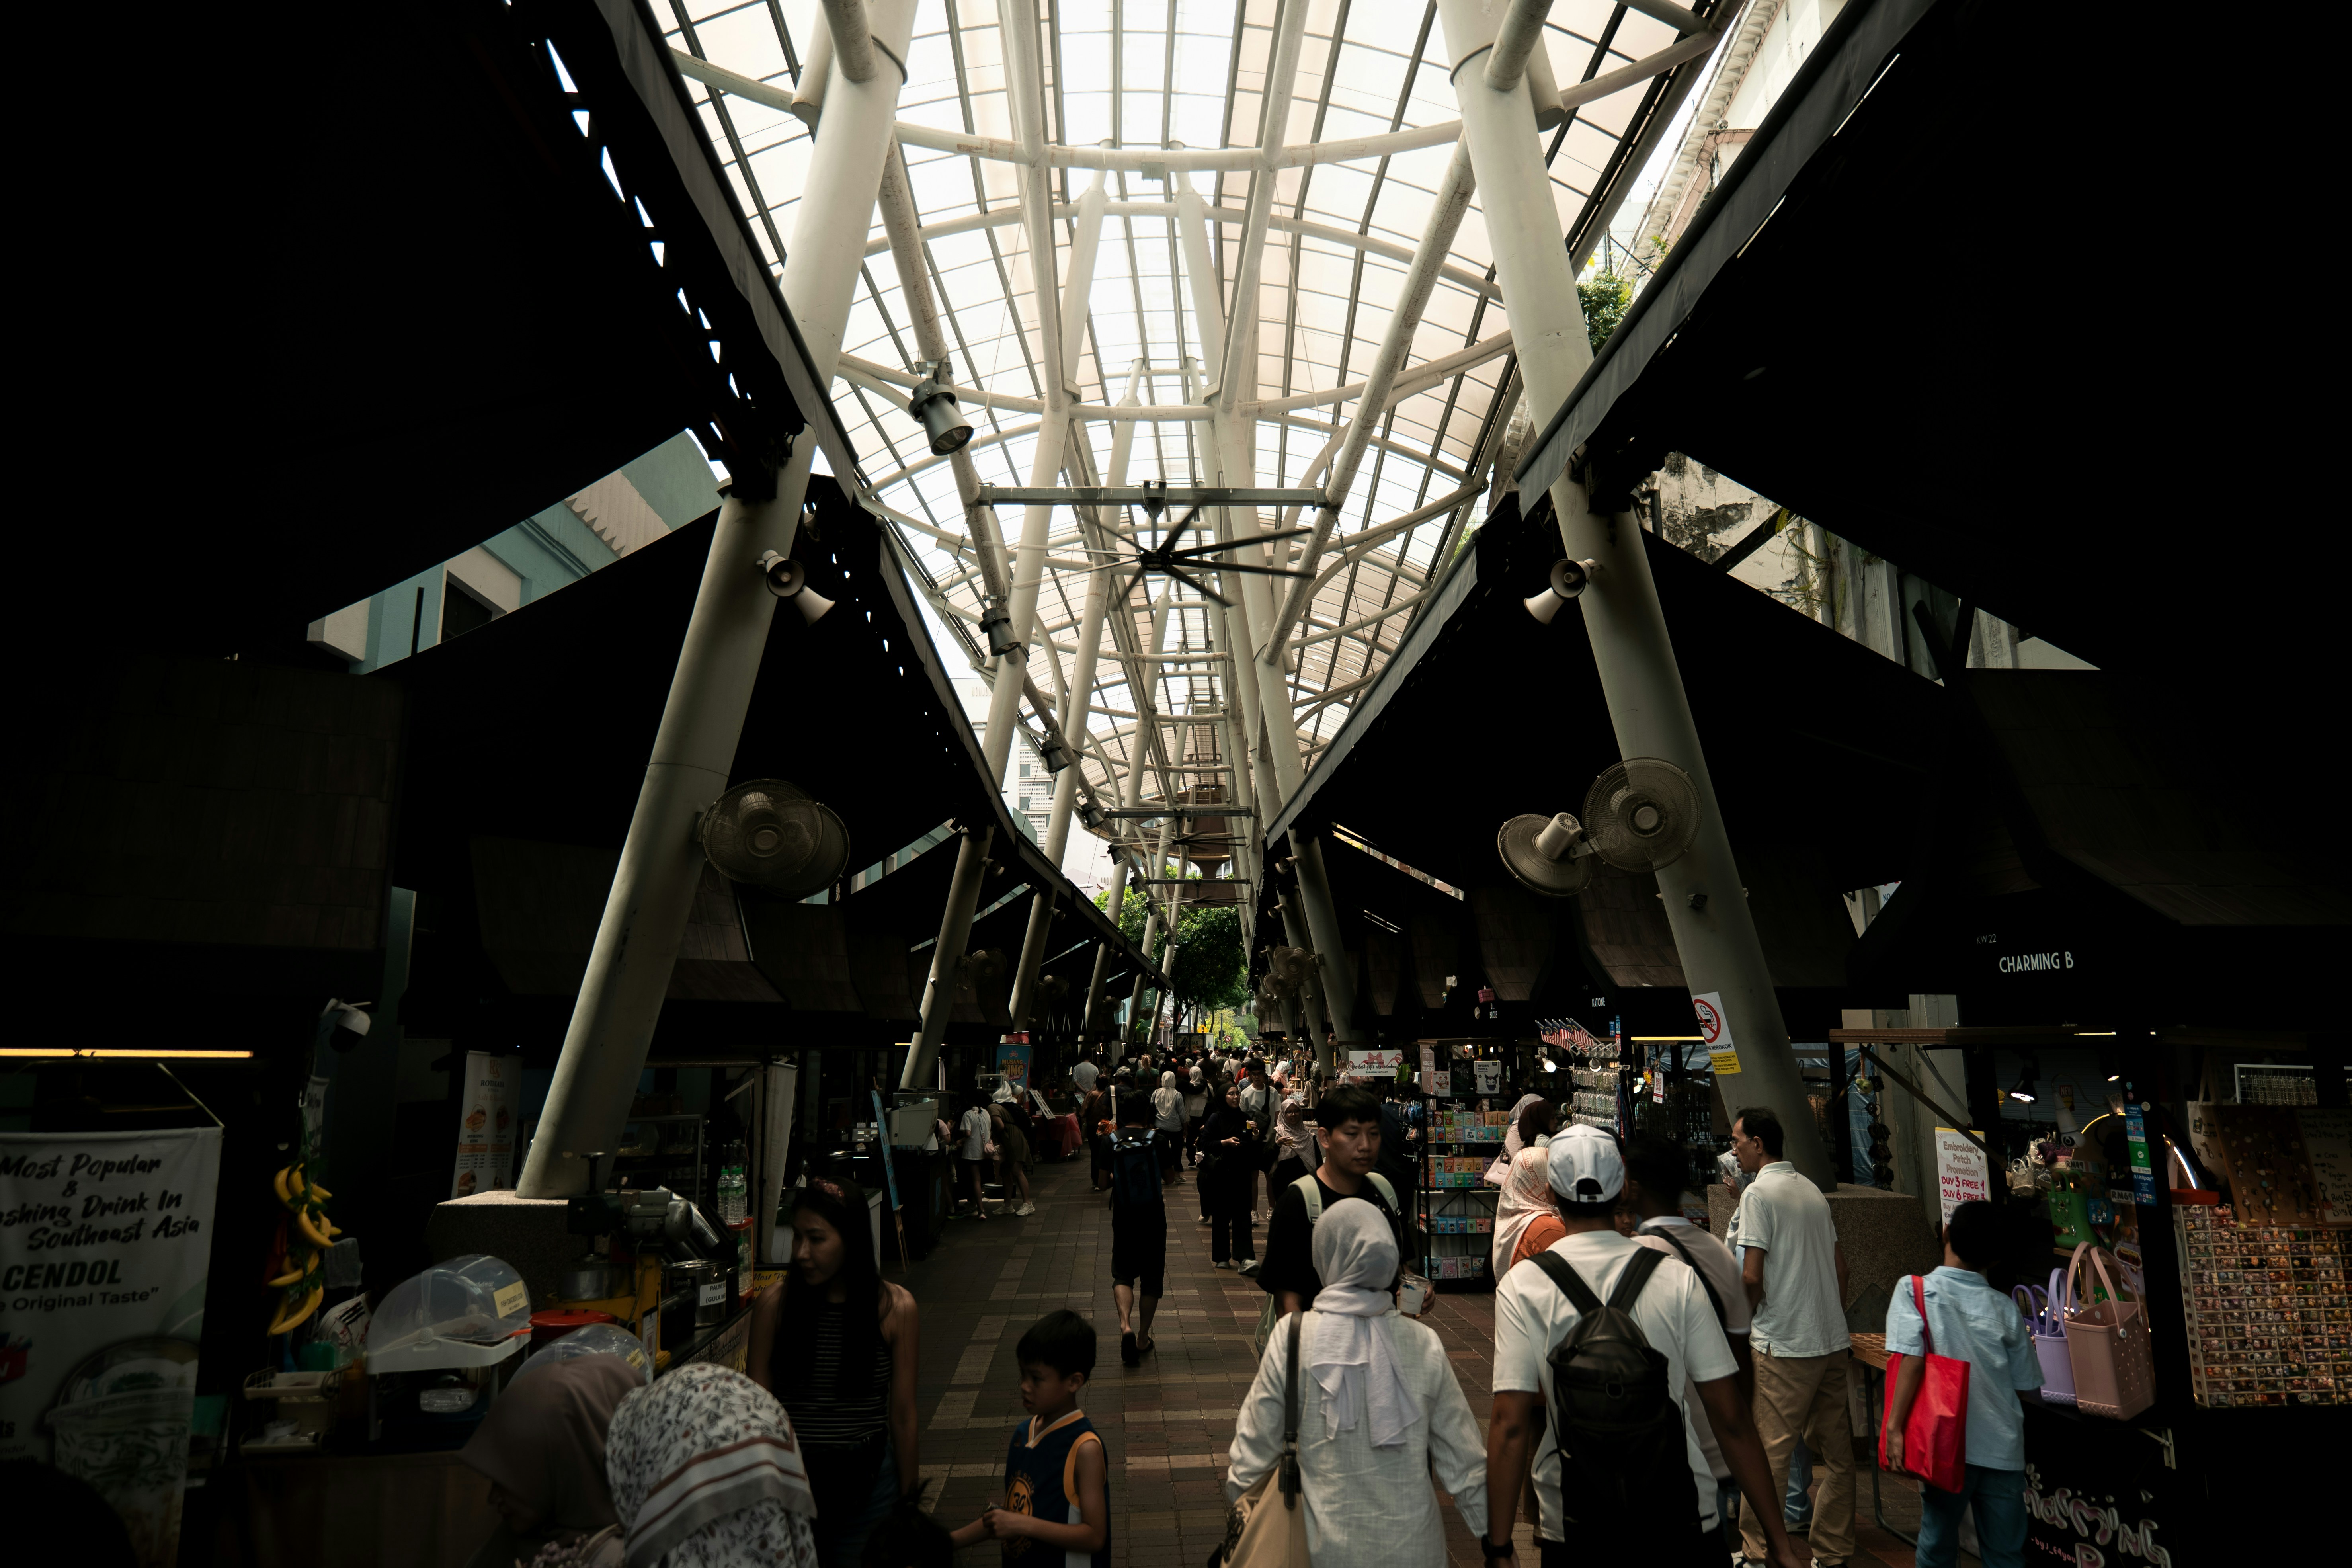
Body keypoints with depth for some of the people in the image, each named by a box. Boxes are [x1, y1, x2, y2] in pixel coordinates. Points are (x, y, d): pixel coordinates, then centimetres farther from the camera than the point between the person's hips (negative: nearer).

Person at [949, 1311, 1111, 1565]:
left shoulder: (1084, 1448, -22)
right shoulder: (1023, 1433, -1)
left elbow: (1095, 1537, -23)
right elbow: (1012, 1510, 9)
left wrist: (1026, 1525, -28)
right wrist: (947, 1542, 4)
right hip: (1017, 1559, 6)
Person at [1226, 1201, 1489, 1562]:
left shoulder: (1292, 1338, -13)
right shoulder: (1424, 1345, -9)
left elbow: (1255, 1448, -5)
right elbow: (1463, 1456, -1)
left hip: (1327, 1547, -1)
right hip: (1412, 1546, 1)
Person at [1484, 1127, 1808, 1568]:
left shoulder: (1522, 1287, -10)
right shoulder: (1677, 1279, -7)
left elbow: (1511, 1425, -14)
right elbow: (1731, 1417, -6)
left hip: (1572, 1531, 0)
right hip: (1681, 1519, 0)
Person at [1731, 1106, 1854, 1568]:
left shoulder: (1759, 1192, -13)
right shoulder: (1812, 1190, 11)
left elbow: (1751, 1276, -17)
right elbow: (1840, 1265, 15)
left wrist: (1747, 1316, 0)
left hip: (1784, 1344, -8)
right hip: (1833, 1340, 8)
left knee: (1769, 1451, 0)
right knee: (1835, 1450, 12)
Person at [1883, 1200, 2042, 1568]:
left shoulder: (1914, 1290, -6)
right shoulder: (2006, 1309, 1)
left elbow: (1912, 1361, -16)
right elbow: (2024, 1381, 7)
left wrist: (1894, 1427, -13)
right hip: (2004, 1448, 2)